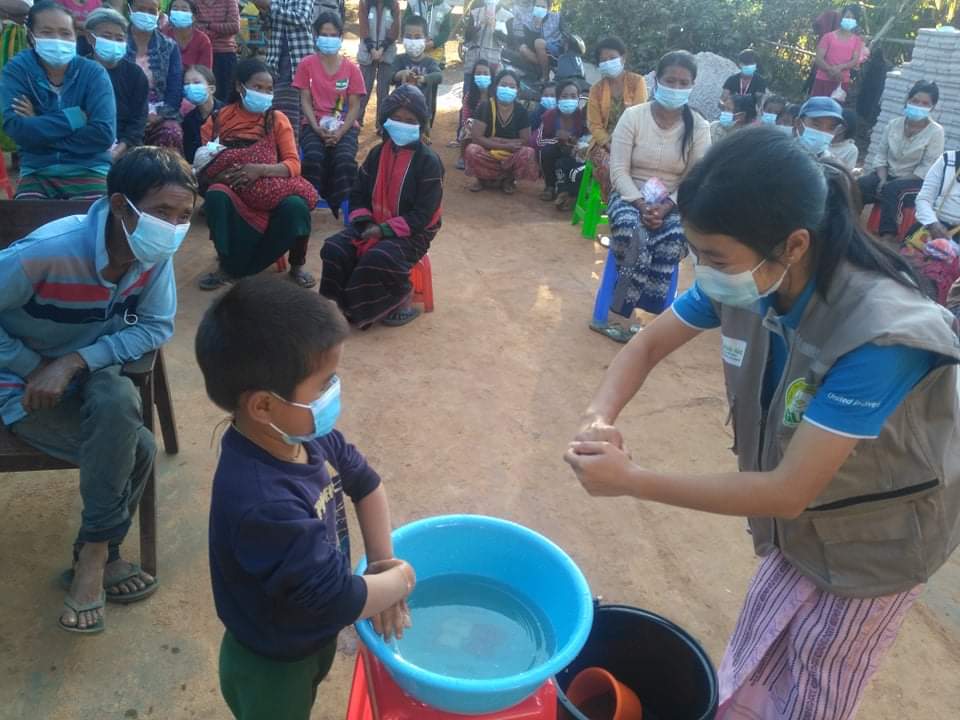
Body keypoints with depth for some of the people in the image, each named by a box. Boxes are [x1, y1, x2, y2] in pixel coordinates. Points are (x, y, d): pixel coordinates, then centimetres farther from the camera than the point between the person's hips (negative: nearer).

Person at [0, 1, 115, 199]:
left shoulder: (93, 72, -3)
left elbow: (103, 134, -16)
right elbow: (16, 129, -15)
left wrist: (39, 129, -11)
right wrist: (75, 117, -17)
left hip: (88, 170, -1)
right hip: (36, 172, 1)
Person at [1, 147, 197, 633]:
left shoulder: (154, 255, -15)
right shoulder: (47, 252, -29)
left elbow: (156, 326, -14)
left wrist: (74, 362, -25)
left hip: (93, 371, 4)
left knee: (117, 401, -31)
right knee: (135, 448, -24)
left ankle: (92, 555, -12)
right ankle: (101, 556, 0)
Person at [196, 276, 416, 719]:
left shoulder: (308, 436, -18)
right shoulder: (264, 504, -43)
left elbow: (365, 483, 2)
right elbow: (339, 600, -36)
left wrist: (381, 563, -5)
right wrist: (399, 581, -18)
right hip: (270, 667, -6)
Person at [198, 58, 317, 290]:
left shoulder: (277, 119, 4)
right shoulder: (218, 119, 4)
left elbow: (294, 165, -7)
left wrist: (261, 169, -24)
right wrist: (218, 174, -21)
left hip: (269, 191, 0)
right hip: (233, 192, 1)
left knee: (295, 205, -33)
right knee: (216, 196, -34)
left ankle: (297, 265, -4)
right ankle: (227, 264, -11)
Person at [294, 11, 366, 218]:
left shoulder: (351, 68, 2)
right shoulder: (307, 64, 3)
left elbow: (355, 106, 0)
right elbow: (305, 101, 0)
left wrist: (339, 133, -14)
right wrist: (318, 129, -15)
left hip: (345, 126, 0)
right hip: (314, 125, 0)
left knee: (344, 159, -31)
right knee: (313, 157, -32)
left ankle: (343, 206, -15)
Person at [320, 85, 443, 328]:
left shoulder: (428, 162, -12)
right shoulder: (377, 153, 6)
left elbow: (422, 215, -16)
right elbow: (359, 195, 11)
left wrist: (384, 230, -21)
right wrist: (364, 223, -10)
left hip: (412, 233, -6)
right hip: (374, 225, 6)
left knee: (377, 258, -33)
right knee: (334, 249, -16)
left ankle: (403, 301, -5)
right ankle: (344, 302, 1)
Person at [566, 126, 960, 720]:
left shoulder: (877, 335, -37)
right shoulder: (746, 279, -19)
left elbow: (787, 491, -34)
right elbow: (650, 344, -6)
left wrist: (632, 480, -31)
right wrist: (600, 419, -25)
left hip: (873, 541, -5)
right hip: (804, 526, 6)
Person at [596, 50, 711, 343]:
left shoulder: (699, 127, 0)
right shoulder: (633, 116, -4)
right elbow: (619, 171, -8)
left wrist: (665, 207, -20)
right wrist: (642, 205, -21)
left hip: (673, 202, 1)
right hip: (630, 196, -1)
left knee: (675, 239, -32)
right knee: (632, 232, -35)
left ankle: (634, 315, -25)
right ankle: (631, 315, -21)